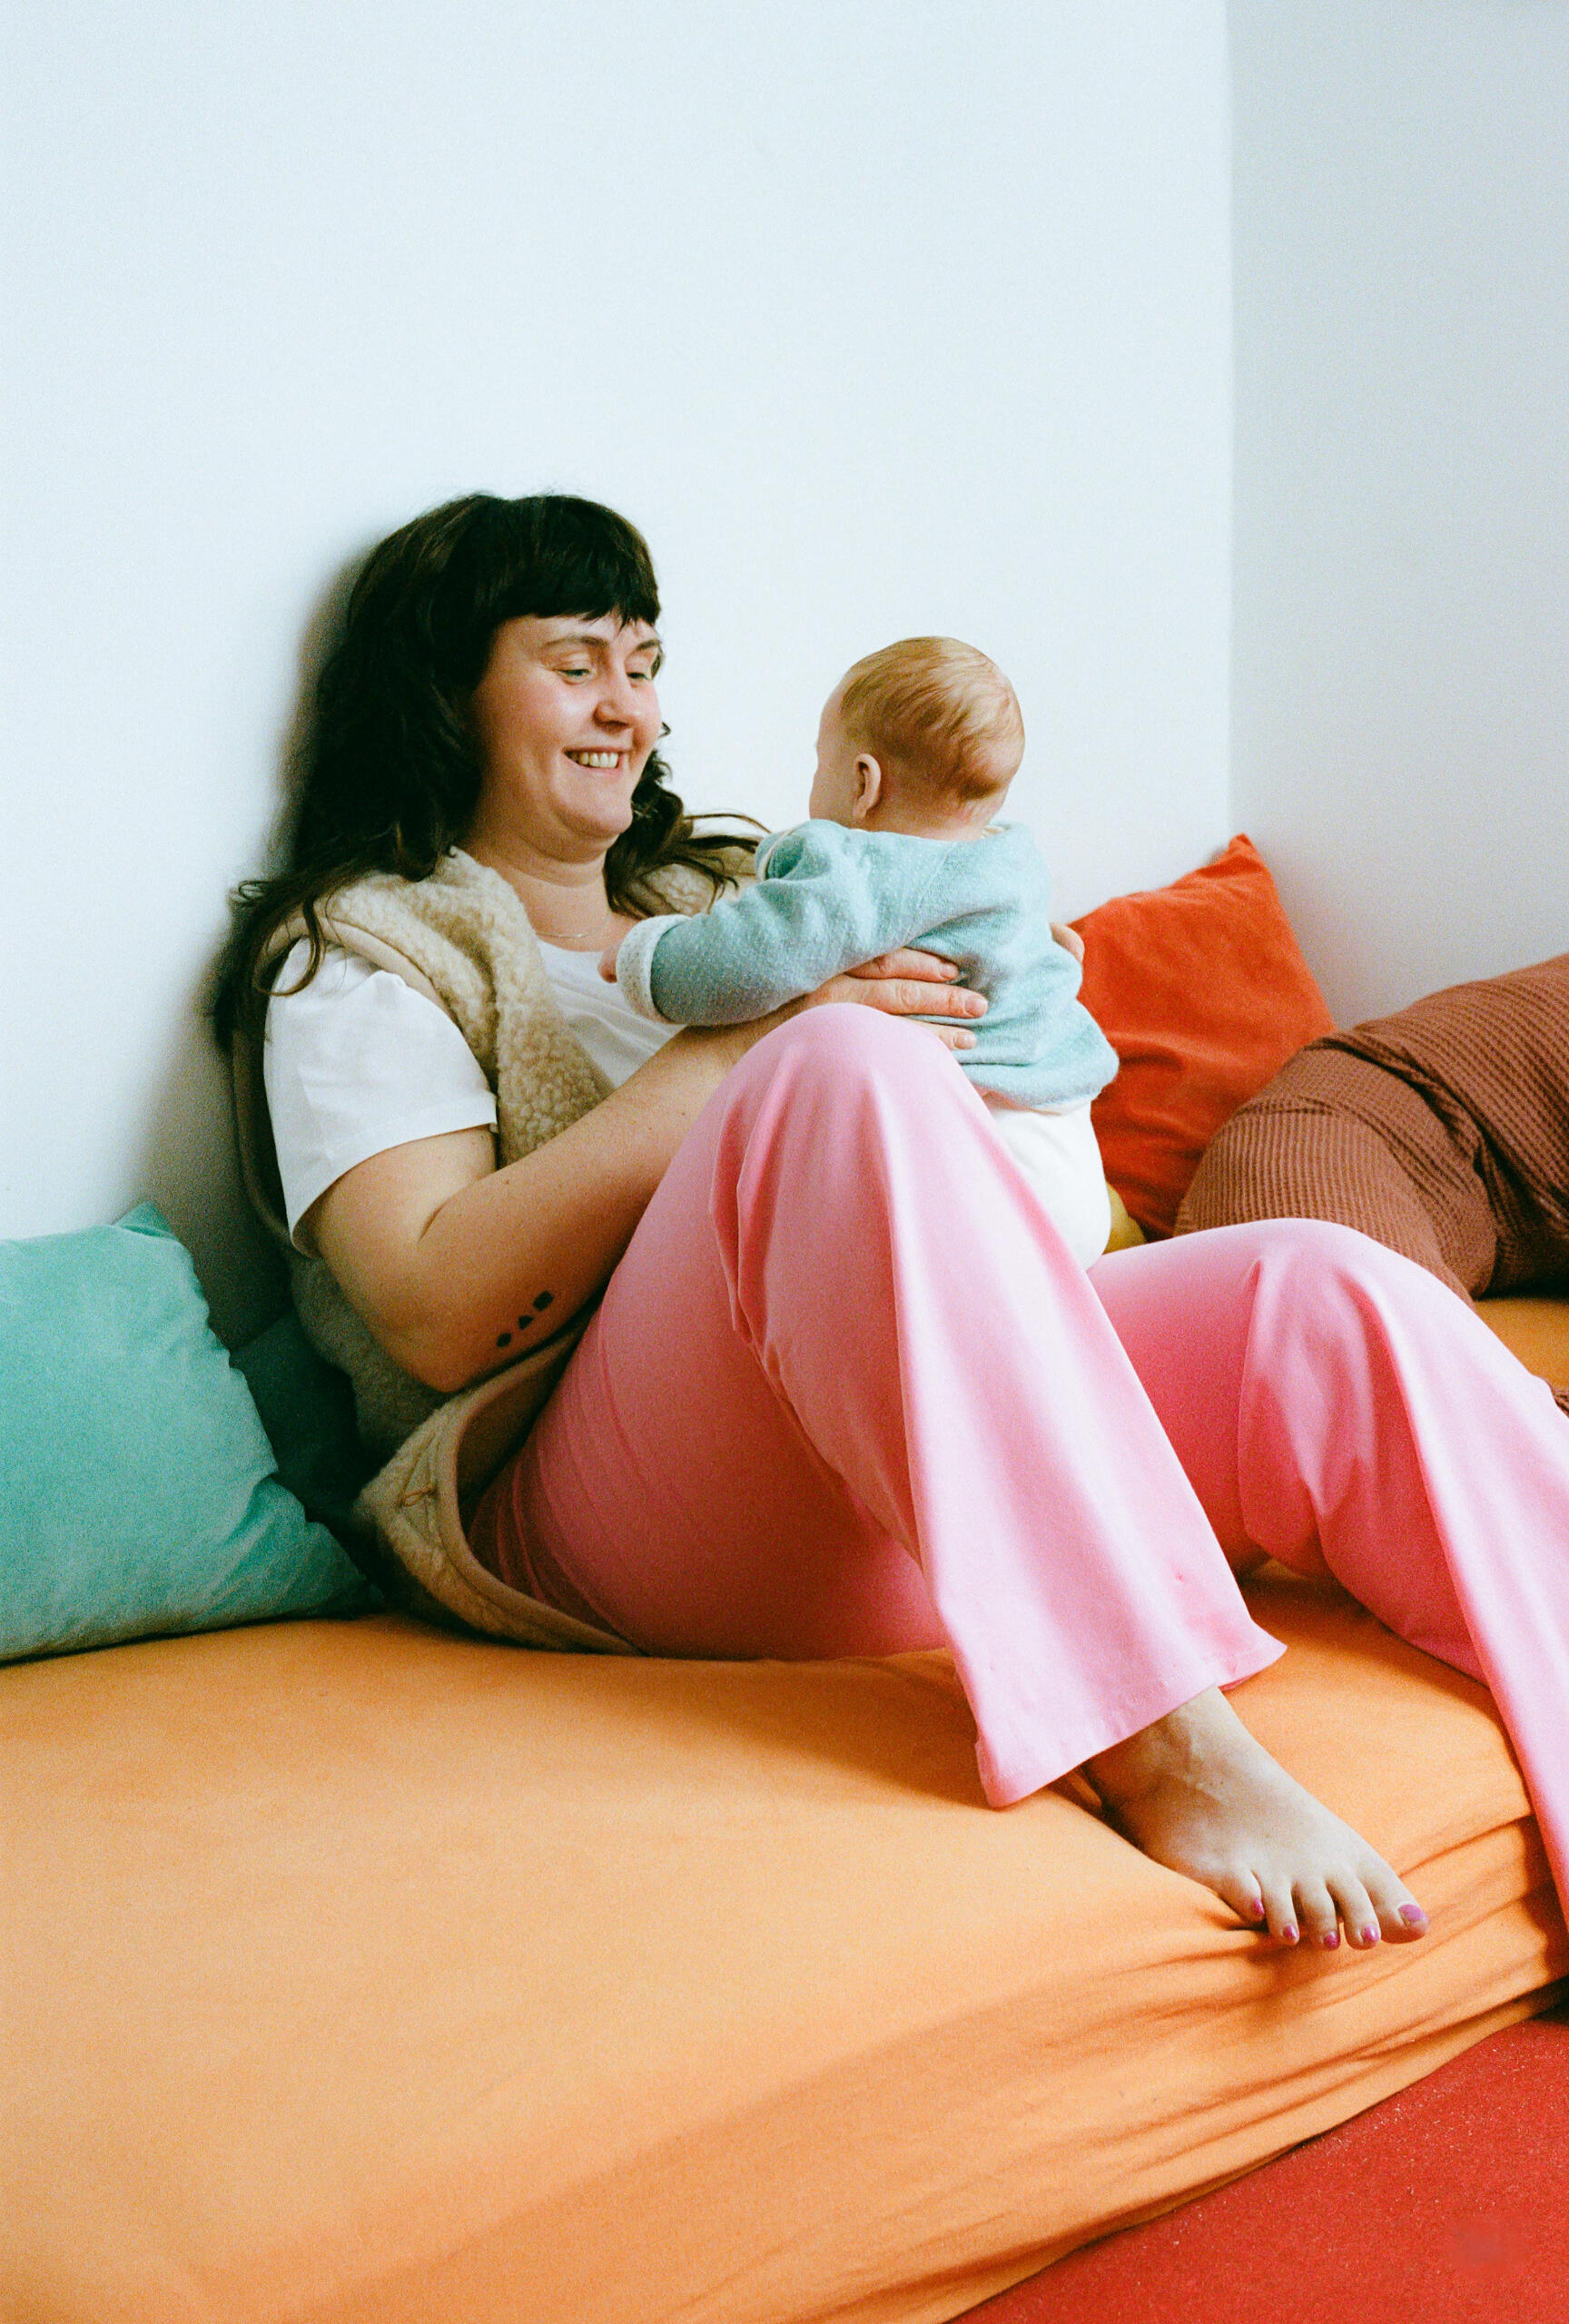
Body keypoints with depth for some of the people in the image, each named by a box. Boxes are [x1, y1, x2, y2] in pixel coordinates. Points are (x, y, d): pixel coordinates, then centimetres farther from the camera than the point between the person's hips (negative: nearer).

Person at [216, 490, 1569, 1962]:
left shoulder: (707, 898, 32)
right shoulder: (360, 951, 11)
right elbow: (440, 1317, -8)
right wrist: (727, 1052, -9)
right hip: (596, 1498, -6)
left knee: (1324, 1298, -19)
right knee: (844, 1063, -33)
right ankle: (1158, 1745, -41)